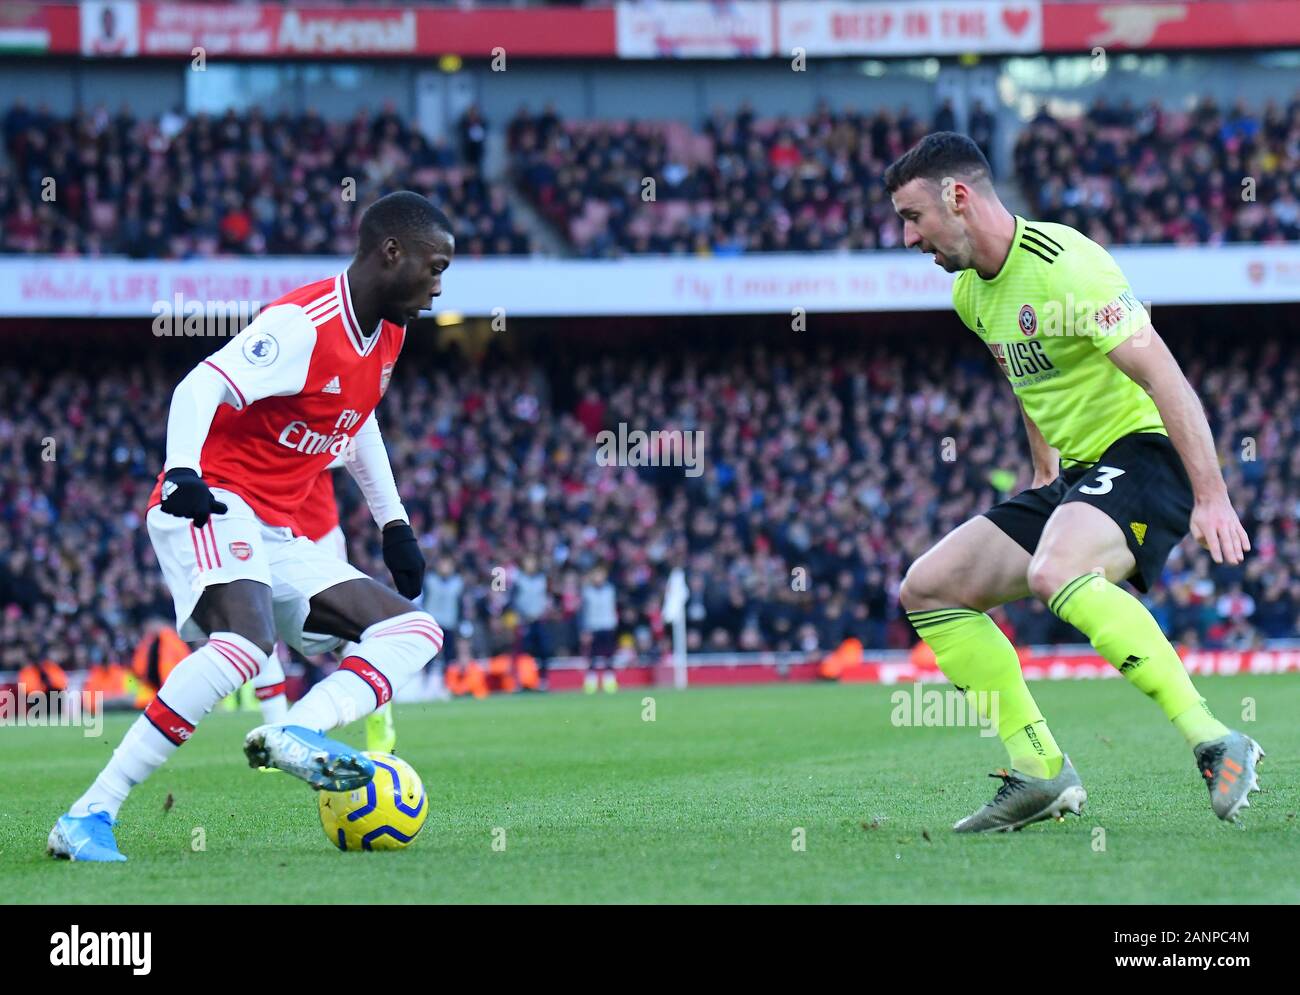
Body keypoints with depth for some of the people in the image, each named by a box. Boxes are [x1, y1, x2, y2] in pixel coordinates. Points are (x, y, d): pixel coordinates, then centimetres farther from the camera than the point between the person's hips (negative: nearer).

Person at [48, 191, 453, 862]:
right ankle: (88, 818, -35)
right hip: (212, 506, -10)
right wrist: (182, 472, -42)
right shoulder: (303, 325, -15)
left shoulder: (387, 336, 13)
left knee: (416, 630, 0)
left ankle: (295, 734, -28)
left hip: (277, 536, 10)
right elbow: (199, 388, -25)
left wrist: (394, 524, 27)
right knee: (247, 639, -36)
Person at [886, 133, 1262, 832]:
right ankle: (1039, 773, 5)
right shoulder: (971, 292, 10)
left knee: (1053, 572, -38)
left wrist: (1211, 498, -29)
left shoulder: (1063, 264, -19)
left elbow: (1164, 377, -24)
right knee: (927, 590, 5)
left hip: (1144, 456, -10)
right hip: (1076, 475, 10)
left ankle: (1215, 745, -35)